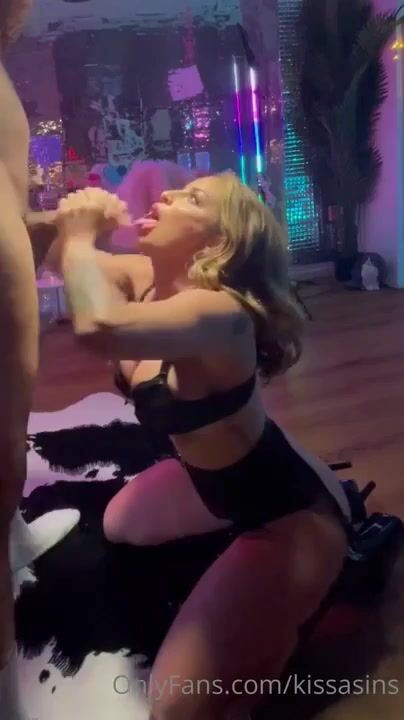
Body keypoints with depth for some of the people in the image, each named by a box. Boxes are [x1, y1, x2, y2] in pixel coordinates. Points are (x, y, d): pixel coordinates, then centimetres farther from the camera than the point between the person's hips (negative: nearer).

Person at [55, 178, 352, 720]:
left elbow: (98, 326, -53)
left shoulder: (220, 312, -33)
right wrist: (66, 223, -19)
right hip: (220, 478, 8)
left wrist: (80, 235, -34)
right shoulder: (140, 277, -7)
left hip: (292, 513, -8)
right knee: (120, 523, 28)